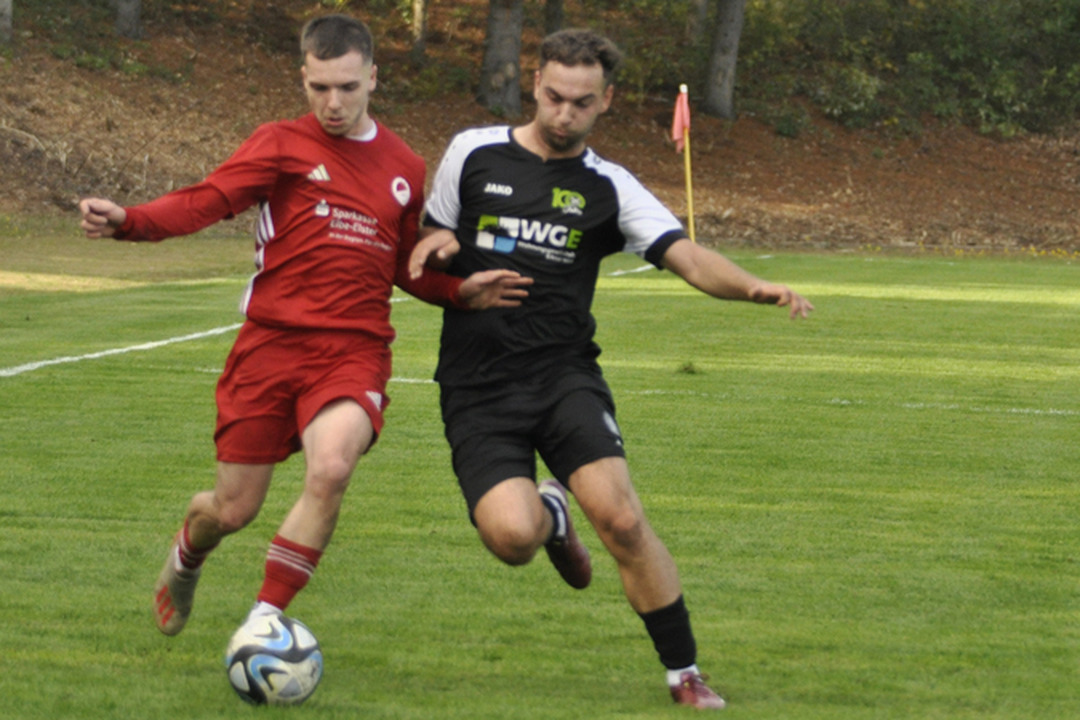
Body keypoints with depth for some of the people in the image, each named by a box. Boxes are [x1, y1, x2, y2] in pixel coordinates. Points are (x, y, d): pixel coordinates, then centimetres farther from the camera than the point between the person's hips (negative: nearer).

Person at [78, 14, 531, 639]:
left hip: (355, 353, 1)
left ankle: (265, 621, -15)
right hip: (272, 346, -1)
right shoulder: (282, 145, 3)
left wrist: (464, 292, 7)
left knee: (331, 469, -29)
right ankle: (186, 560, 43)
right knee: (233, 511, 4)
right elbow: (205, 202, -11)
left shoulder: (405, 169, 14)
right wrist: (125, 222, -28)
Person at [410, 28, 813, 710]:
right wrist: (435, 249, -6)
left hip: (565, 373, 0)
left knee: (621, 518, -21)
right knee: (511, 537, -22)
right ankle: (550, 515, 18)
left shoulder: (609, 188, 5)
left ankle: (686, 674, -6)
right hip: (479, 389, 0)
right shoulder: (474, 154, 6)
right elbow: (428, 243, 19)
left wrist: (755, 287, -27)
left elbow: (691, 260, -7)